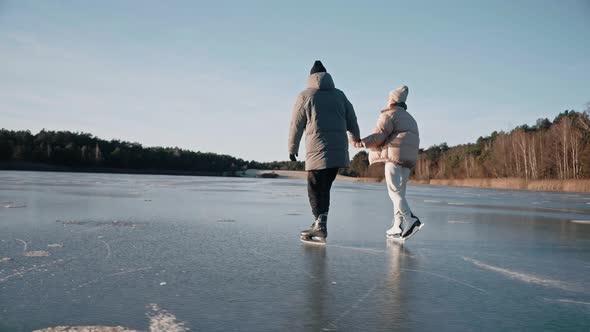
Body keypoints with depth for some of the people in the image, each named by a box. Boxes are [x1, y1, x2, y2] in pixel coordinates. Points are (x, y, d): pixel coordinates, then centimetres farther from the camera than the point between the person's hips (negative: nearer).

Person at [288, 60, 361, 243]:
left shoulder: (305, 95, 6)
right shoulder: (339, 95, 17)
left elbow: (296, 125, 5)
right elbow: (352, 122, 19)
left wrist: (292, 148, 16)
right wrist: (356, 139, 37)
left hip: (317, 150, -4)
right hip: (338, 150, 4)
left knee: (315, 189, 0)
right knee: (324, 188, 12)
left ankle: (321, 226, -8)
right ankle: (319, 225, 13)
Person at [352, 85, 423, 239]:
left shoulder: (390, 115, 0)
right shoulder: (410, 119, 25)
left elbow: (379, 135, -14)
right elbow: (411, 142, 19)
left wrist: (361, 143, -24)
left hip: (394, 156, -8)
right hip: (409, 159, 8)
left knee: (394, 192, -10)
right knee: (399, 192, 9)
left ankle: (411, 221, -22)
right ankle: (398, 227, 5)